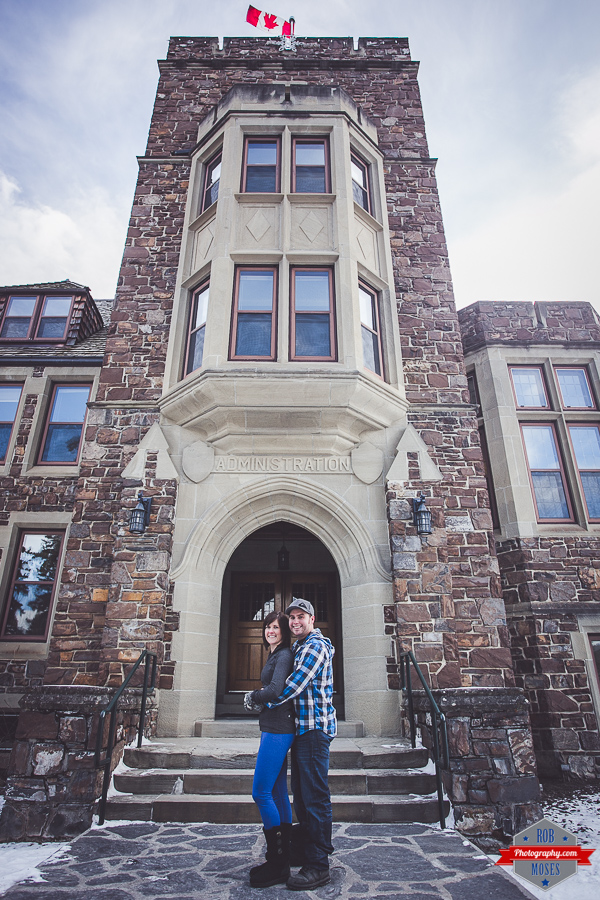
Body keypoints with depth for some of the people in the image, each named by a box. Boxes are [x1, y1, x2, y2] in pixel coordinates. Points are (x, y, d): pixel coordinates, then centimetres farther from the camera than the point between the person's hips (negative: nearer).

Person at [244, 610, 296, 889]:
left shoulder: (284, 655, -13)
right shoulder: (274, 655, 17)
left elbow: (275, 690, -25)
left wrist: (252, 697, -9)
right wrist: (256, 698, 3)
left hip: (277, 730, -10)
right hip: (274, 729, 10)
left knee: (261, 793, -6)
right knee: (277, 794, 14)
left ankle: (277, 864, 3)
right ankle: (284, 857, 24)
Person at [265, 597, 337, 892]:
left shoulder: (316, 645, -14)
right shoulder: (299, 646, 18)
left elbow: (296, 683, -21)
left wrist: (266, 701, -8)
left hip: (314, 727, -10)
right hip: (303, 728, 10)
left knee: (315, 797, -4)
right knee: (301, 794, 19)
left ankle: (318, 866, 3)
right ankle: (305, 849, 32)